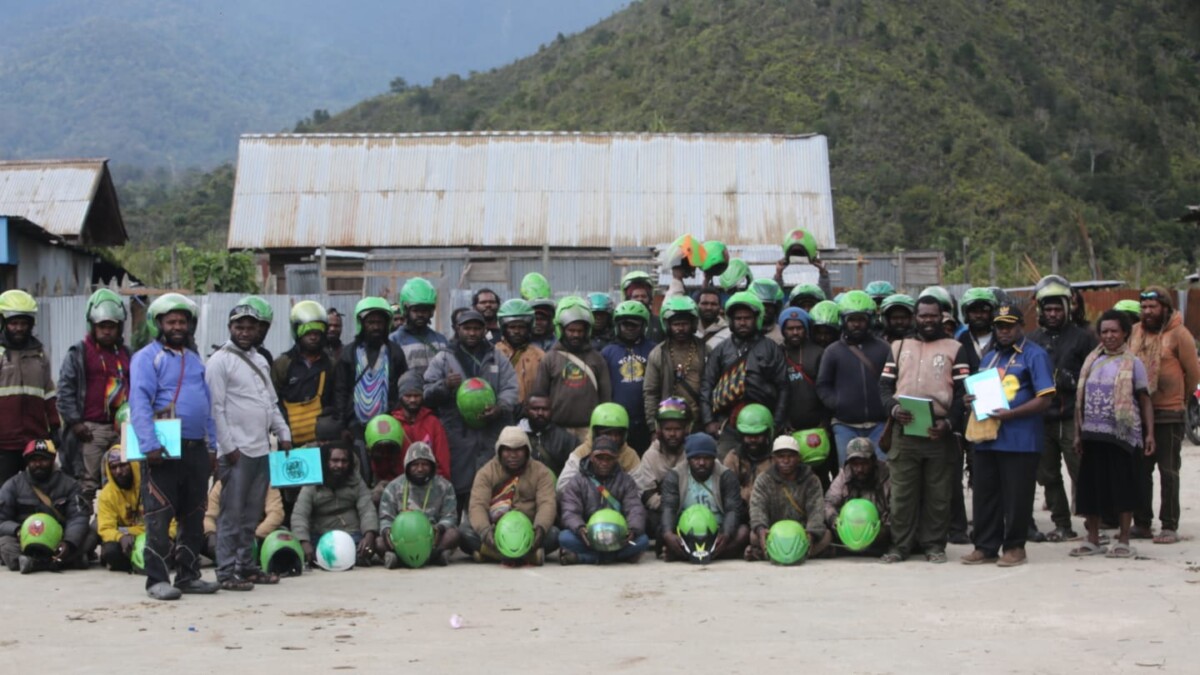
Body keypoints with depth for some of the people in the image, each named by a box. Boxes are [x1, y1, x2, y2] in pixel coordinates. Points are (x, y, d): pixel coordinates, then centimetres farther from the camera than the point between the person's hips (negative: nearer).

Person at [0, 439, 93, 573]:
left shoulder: (68, 484, 3)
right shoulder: (13, 485, 4)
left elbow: (78, 517, -8)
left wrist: (69, 543, -28)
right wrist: (17, 530, -24)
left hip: (59, 542, 1)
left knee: (90, 538, -24)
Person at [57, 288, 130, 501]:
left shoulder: (125, 354, 17)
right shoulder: (79, 353, 1)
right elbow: (65, 389, -4)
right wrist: (75, 422, -12)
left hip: (121, 428, 5)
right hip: (91, 429, -5)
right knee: (88, 484, -5)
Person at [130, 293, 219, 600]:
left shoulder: (195, 360, 19)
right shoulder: (147, 357, -3)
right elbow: (139, 402, -13)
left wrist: (212, 447, 15)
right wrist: (150, 445, -22)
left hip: (196, 448, 7)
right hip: (164, 450, -7)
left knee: (193, 517, 11)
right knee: (160, 517, -5)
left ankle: (188, 575, 19)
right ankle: (157, 579, -1)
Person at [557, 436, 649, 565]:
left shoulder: (626, 481, 10)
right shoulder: (577, 482, 6)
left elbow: (635, 509, -3)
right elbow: (570, 512, -7)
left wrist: (633, 529, -27)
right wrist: (580, 528, -31)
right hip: (588, 540, -1)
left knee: (642, 540, -28)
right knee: (565, 538, -31)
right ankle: (621, 555, -31)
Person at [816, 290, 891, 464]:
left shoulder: (883, 349, 8)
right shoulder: (833, 351, 8)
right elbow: (822, 385, 8)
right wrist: (835, 404, -6)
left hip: (878, 425, 0)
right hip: (845, 425, 0)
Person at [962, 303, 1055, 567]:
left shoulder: (1034, 355, -3)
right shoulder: (989, 357, 19)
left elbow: (1045, 399, -10)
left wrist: (1010, 414, -19)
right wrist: (971, 400, 3)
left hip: (1020, 439, -7)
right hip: (987, 437, 7)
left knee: (1016, 497, 0)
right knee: (984, 495, 8)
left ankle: (1015, 547, 10)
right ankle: (986, 546, 17)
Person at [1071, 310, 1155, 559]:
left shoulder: (1133, 363, -1)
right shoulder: (1092, 361, 11)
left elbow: (1145, 400, -1)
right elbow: (1081, 400, 13)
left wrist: (1149, 433, -8)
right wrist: (1078, 433, 10)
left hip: (1122, 434, -4)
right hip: (1093, 435, 4)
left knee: (1123, 488, 0)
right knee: (1091, 487, 6)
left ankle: (1123, 541, 8)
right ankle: (1092, 540, 16)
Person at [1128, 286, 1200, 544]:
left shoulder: (1178, 334, -9)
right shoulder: (1135, 333, 6)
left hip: (1169, 414, -5)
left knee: (1168, 472, -1)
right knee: (1140, 471, 10)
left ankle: (1169, 526, 4)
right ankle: (1142, 523, 18)